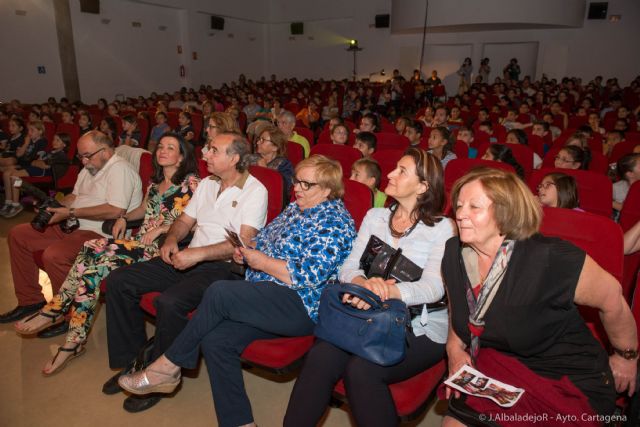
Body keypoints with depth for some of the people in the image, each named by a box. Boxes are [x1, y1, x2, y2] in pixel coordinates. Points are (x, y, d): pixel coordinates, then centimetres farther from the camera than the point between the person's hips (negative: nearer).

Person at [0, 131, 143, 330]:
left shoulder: (119, 169, -15)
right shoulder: (90, 168, 18)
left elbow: (115, 210, -27)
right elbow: (75, 196, 27)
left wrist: (71, 212, -21)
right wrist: (53, 207, 5)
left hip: (101, 233, -11)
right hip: (73, 225, 11)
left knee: (53, 255, -32)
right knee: (18, 234, 9)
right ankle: (30, 300, 17)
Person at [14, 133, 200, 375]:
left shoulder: (190, 182, -3)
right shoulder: (155, 181, 21)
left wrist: (162, 228, -16)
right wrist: (124, 218, 14)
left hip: (161, 246, -7)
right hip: (140, 241, 7)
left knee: (92, 253, -23)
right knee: (90, 266, -18)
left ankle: (56, 310, -6)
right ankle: (74, 342, -15)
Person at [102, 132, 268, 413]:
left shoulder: (255, 191, -9)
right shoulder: (207, 184, 16)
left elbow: (244, 242, -19)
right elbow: (184, 220, 21)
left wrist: (198, 253, -24)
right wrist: (171, 240, -1)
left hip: (223, 266, -8)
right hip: (190, 257, 8)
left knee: (170, 302, -33)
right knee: (118, 281, -2)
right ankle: (131, 361, 10)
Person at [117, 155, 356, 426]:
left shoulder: (333, 221, -9)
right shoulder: (296, 208, 19)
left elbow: (309, 276, -19)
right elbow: (268, 241, 27)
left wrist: (263, 262, -12)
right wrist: (248, 252, 4)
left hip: (300, 307, -8)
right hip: (266, 297, 9)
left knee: (218, 292, -24)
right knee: (214, 340, -14)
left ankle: (169, 365, -3)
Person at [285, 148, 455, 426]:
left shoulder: (441, 228, -1)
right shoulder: (374, 217, 12)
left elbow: (433, 287, -14)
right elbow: (348, 268, 5)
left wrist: (387, 291, -33)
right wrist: (366, 283, -20)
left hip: (420, 329, -3)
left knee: (360, 369, -29)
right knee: (320, 356, -25)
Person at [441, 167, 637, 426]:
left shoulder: (551, 259, -26)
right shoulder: (453, 253, -8)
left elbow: (613, 300, -9)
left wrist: (627, 357, 8)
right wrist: (454, 348, -6)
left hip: (570, 384, -4)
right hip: (497, 370, 4)